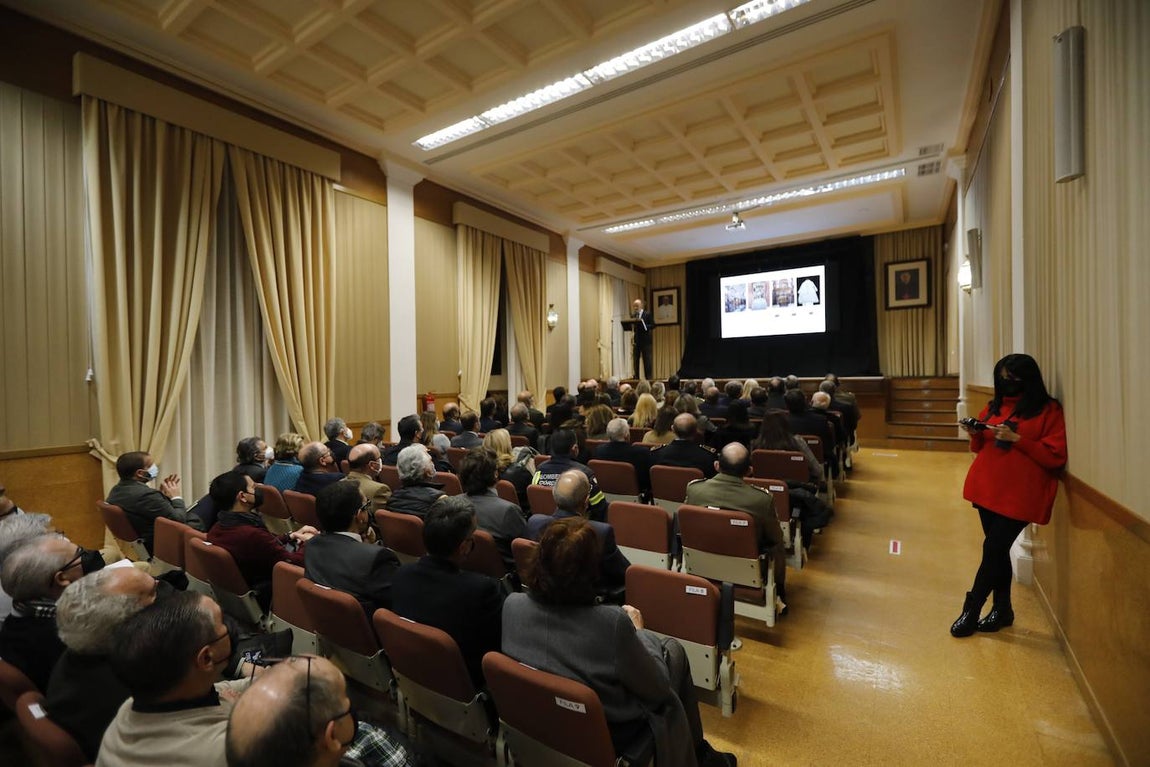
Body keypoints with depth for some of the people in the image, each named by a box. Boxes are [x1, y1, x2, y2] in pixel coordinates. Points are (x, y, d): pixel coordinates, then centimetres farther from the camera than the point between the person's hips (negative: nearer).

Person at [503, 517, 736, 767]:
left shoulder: (512, 605, -20)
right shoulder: (612, 622, -35)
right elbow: (657, 688, -18)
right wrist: (637, 631, -3)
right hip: (609, 733, -4)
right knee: (673, 649, 17)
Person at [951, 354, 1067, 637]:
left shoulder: (1049, 410, -3)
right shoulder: (994, 406, 11)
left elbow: (1055, 457, -9)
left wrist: (1016, 439, -19)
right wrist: (975, 434, -3)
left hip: (1019, 495, -5)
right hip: (987, 489, 5)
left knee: (993, 549, -5)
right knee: (997, 550, 11)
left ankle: (971, 611, 9)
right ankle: (1002, 609, 25)